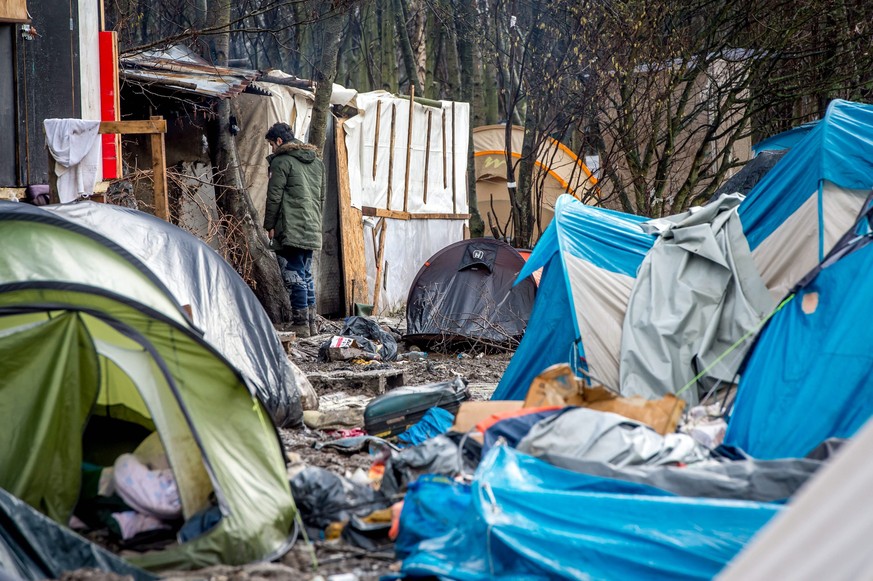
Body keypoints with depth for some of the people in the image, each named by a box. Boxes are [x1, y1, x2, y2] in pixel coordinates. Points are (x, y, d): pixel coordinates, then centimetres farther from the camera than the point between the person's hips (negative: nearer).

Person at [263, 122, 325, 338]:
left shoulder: (281, 161, -6)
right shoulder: (316, 161, 19)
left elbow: (274, 197, -8)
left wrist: (269, 225, 0)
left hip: (290, 230, -8)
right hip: (313, 230, 8)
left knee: (294, 275, -5)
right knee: (306, 274, 14)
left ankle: (300, 324, -6)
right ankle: (311, 322, 17)